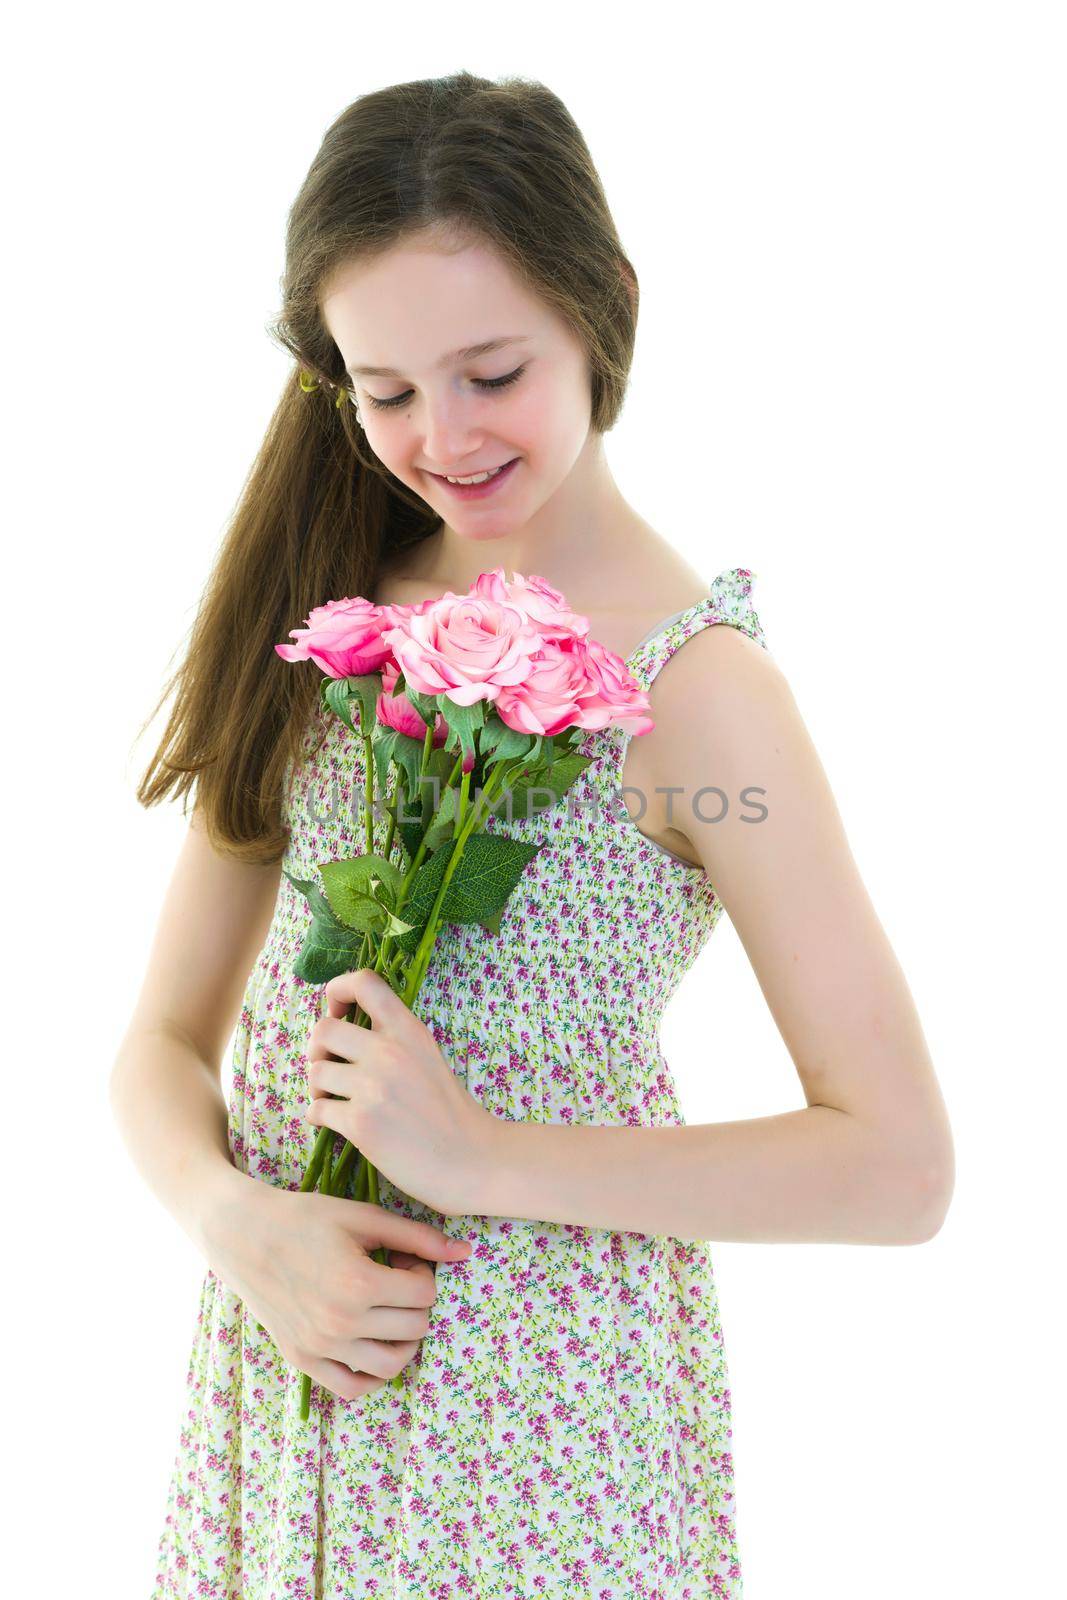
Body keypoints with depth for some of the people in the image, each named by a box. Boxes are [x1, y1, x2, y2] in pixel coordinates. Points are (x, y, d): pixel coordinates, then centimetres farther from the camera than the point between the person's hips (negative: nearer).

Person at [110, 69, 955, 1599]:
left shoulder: (694, 684, -14)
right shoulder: (324, 619, 2)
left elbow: (899, 1165, -16)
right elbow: (167, 1038, 4)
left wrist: (480, 1152, -19)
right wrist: (239, 1218, -16)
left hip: (540, 1401, -4)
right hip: (285, 1347, 5)